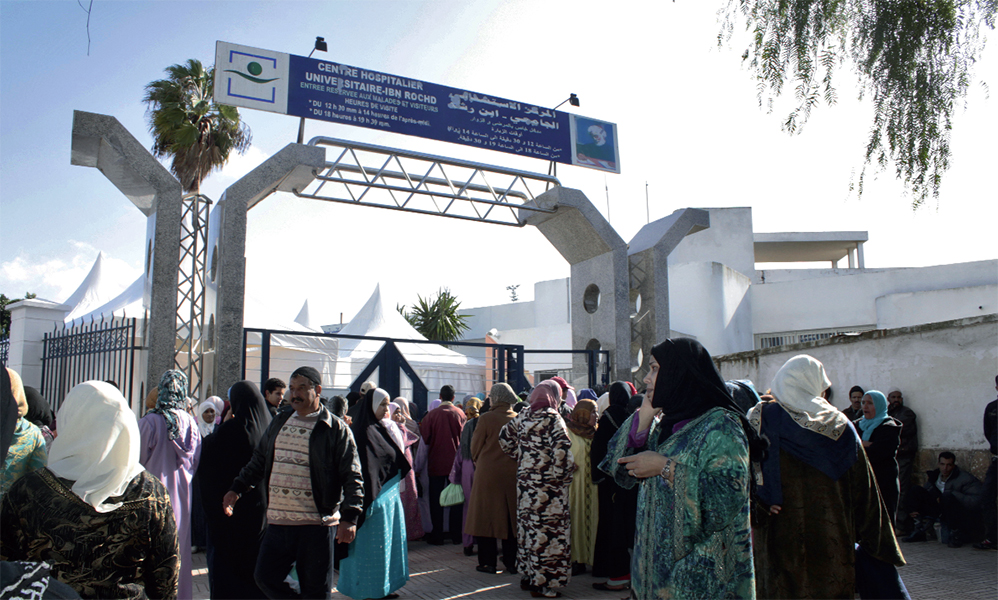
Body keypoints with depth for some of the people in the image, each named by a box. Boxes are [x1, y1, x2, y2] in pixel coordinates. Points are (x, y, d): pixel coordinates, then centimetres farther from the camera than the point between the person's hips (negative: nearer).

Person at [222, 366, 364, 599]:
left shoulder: (336, 429, -6)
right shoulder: (279, 422, 13)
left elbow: (352, 477, -9)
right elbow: (259, 460, 23)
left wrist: (349, 518, -18)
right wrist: (237, 489, 15)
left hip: (316, 523, -5)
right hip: (278, 521, 5)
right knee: (265, 577, 7)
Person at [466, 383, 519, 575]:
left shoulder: (486, 419, -11)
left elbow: (475, 448, -2)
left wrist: (479, 464, 16)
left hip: (489, 474, -4)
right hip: (513, 474, 4)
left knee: (487, 517, 6)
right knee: (511, 517, 12)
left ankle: (489, 562, 9)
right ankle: (512, 561, 17)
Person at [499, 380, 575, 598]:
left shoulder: (523, 417, 6)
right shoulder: (553, 419, -13)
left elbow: (505, 438, 14)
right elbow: (563, 450, -21)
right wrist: (564, 475, -6)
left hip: (525, 483, 7)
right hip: (548, 488, -7)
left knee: (527, 525, 16)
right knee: (548, 530, 0)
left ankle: (527, 575, 27)